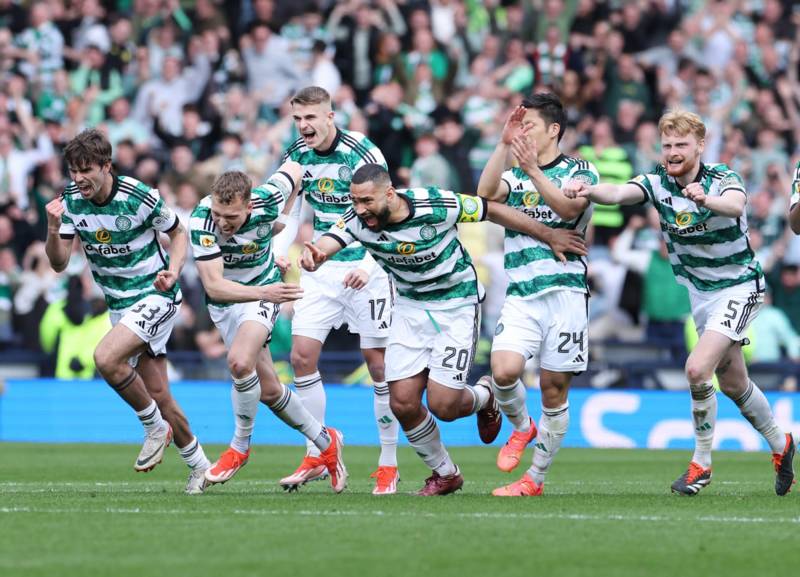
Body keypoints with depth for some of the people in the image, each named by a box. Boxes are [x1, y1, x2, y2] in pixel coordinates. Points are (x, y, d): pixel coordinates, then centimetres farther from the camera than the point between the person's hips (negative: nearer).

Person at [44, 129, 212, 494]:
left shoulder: (140, 197, -18)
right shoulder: (71, 201, -4)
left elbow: (178, 233, -2)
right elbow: (58, 262, -4)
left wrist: (172, 272, -18)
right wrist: (53, 229, -23)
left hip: (156, 295, -6)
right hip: (120, 305, 6)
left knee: (106, 358, -27)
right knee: (158, 394, 5)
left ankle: (155, 427, -7)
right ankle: (198, 465, 21)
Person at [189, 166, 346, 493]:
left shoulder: (266, 203, -26)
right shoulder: (201, 221, -28)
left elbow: (293, 169, -3)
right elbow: (213, 285, -32)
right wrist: (263, 292, -46)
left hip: (263, 291, -2)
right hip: (224, 300, 2)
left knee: (240, 362, -29)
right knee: (268, 390, 8)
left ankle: (240, 447, -9)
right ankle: (325, 443, 30)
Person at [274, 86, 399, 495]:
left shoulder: (361, 153, -17)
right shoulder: (296, 156, 2)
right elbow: (291, 212, 12)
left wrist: (368, 266, -32)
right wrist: (276, 257, -4)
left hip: (366, 268, -5)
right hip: (322, 267, 6)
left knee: (378, 362, -4)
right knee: (301, 356, -3)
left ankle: (389, 464, 6)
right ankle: (316, 457, 8)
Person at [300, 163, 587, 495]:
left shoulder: (435, 206, -27)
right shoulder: (357, 220, -17)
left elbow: (492, 210, -14)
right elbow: (326, 243, -33)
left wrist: (548, 236, -6)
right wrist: (312, 256, -59)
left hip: (457, 304, -4)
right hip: (410, 306, 4)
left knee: (443, 405, -11)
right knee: (403, 403, -4)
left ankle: (484, 396, 25)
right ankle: (445, 474, 20)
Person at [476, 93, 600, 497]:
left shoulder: (580, 171, 5)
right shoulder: (513, 175, 14)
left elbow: (568, 208, -15)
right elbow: (486, 194, -8)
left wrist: (533, 170, -23)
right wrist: (504, 144, -16)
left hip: (566, 292, -2)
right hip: (521, 294, 2)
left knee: (554, 388, 0)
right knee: (504, 371, -20)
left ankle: (536, 478, 12)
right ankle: (521, 427, 10)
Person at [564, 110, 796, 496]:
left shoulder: (722, 179, -18)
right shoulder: (657, 182, -8)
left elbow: (735, 205, -42)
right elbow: (618, 193, -28)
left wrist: (706, 200, -64)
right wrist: (589, 190, -51)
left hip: (738, 287, -6)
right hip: (700, 292, 6)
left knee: (698, 368, -22)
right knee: (732, 383, 15)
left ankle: (701, 464, -7)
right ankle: (780, 445, 37)